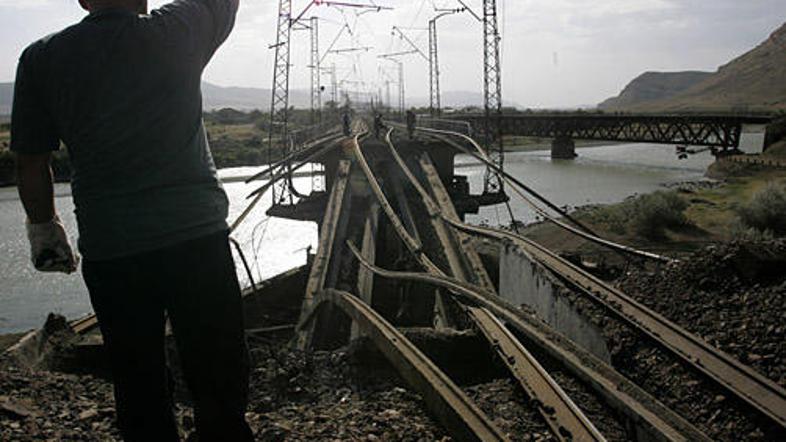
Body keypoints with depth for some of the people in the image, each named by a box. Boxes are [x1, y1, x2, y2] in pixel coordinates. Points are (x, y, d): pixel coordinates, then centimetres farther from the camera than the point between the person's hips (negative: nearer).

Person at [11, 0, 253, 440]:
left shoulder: (42, 59, 2)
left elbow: (31, 163, 8)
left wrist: (44, 228, 22)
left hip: (109, 253, 2)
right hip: (196, 237, -1)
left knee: (139, 389, 14)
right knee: (221, 386, 9)